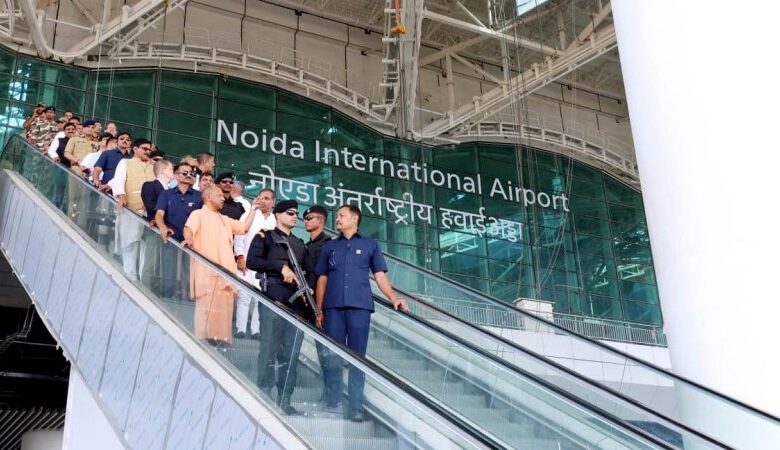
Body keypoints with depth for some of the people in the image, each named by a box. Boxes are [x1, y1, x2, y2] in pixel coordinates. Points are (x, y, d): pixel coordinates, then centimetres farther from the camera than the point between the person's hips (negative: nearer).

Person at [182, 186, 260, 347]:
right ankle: (205, 339, -4)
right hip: (207, 270, -7)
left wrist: (253, 209, 19)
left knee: (224, 305, 5)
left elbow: (244, 227, 25)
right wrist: (188, 239, -36)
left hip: (225, 270, 7)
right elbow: (188, 228, -14)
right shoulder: (198, 214, 4)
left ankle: (221, 339, 8)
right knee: (207, 305, -8)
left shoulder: (225, 219, 28)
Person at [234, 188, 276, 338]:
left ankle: (256, 330, 2)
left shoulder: (276, 221, 9)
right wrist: (240, 257, -5)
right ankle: (240, 329, -1)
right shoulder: (249, 215, 10)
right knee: (244, 296, -4)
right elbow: (239, 236, 5)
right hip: (246, 264, -1)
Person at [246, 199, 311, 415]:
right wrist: (280, 266, -12)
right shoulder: (265, 237, 9)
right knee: (269, 348, -7)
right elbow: (251, 261, -5)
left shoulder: (300, 245, 25)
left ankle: (285, 399, 5)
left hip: (297, 302, 5)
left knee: (291, 352, 1)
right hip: (273, 299, -5)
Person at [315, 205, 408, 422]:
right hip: (333, 307, 2)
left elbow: (380, 275, 10)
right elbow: (322, 279, 17)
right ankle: (333, 405, 4)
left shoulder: (370, 245, 15)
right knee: (332, 357, -1)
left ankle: (356, 407, 0)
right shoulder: (329, 246, 20)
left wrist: (394, 299, -5)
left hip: (360, 306, -2)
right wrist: (319, 310, 8)